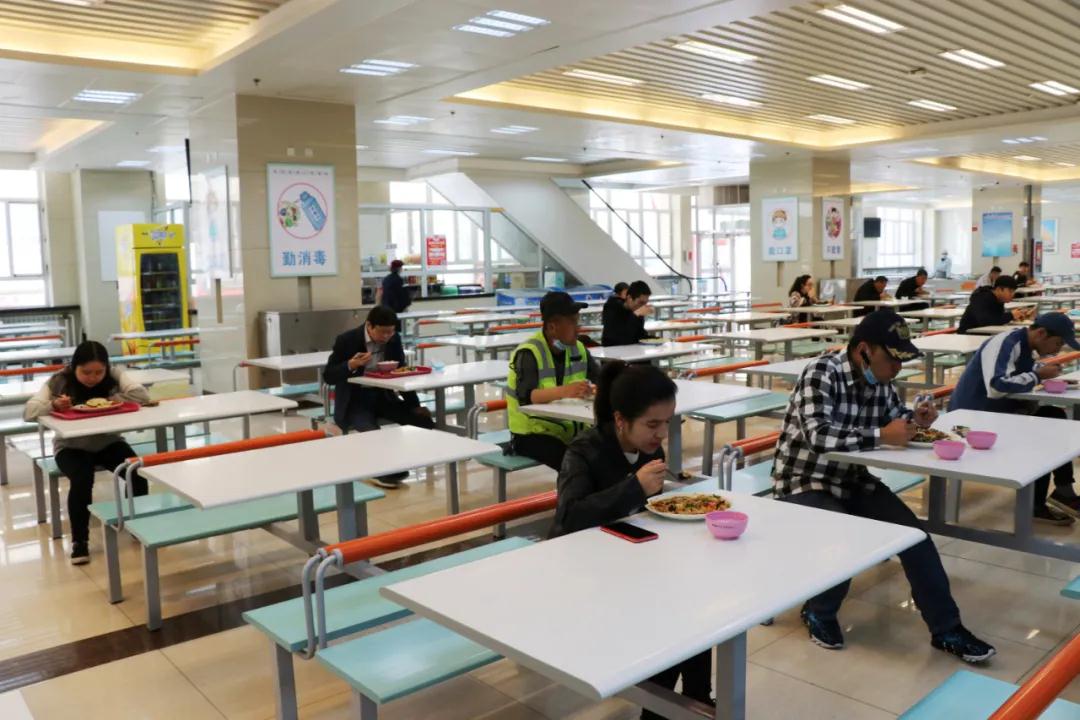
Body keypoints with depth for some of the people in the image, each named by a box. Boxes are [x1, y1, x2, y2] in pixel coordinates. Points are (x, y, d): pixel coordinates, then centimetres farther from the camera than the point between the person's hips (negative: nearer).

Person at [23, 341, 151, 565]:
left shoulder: (114, 376, -9)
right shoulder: (58, 382, -10)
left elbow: (142, 395, -20)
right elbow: (28, 411, -16)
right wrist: (53, 405, -35)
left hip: (108, 442, 1)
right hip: (72, 447, -1)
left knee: (138, 472, -24)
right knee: (82, 479, -31)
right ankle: (79, 541, -14)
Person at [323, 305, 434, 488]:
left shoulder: (394, 339, -1)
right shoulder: (347, 340, -13)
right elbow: (328, 377, -10)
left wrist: (415, 405, -3)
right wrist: (350, 365, -29)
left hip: (383, 397, 5)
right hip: (354, 400, -5)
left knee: (423, 417, -14)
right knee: (372, 431, -34)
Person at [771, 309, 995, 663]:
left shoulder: (879, 380, 1)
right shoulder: (821, 374, -22)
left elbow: (894, 413, 21)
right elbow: (818, 435, -36)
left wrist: (914, 419, -3)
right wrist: (882, 436, -32)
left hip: (853, 480, 7)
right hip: (803, 484, -7)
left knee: (913, 533, -9)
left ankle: (946, 629, 6)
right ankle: (818, 612, 2)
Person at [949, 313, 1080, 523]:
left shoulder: (1025, 347, 8)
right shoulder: (1004, 344, -21)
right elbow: (996, 387, -34)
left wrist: (1043, 372, -4)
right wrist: (1038, 376, -21)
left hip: (998, 411, 10)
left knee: (1055, 417, -1)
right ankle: (1035, 506, -5)